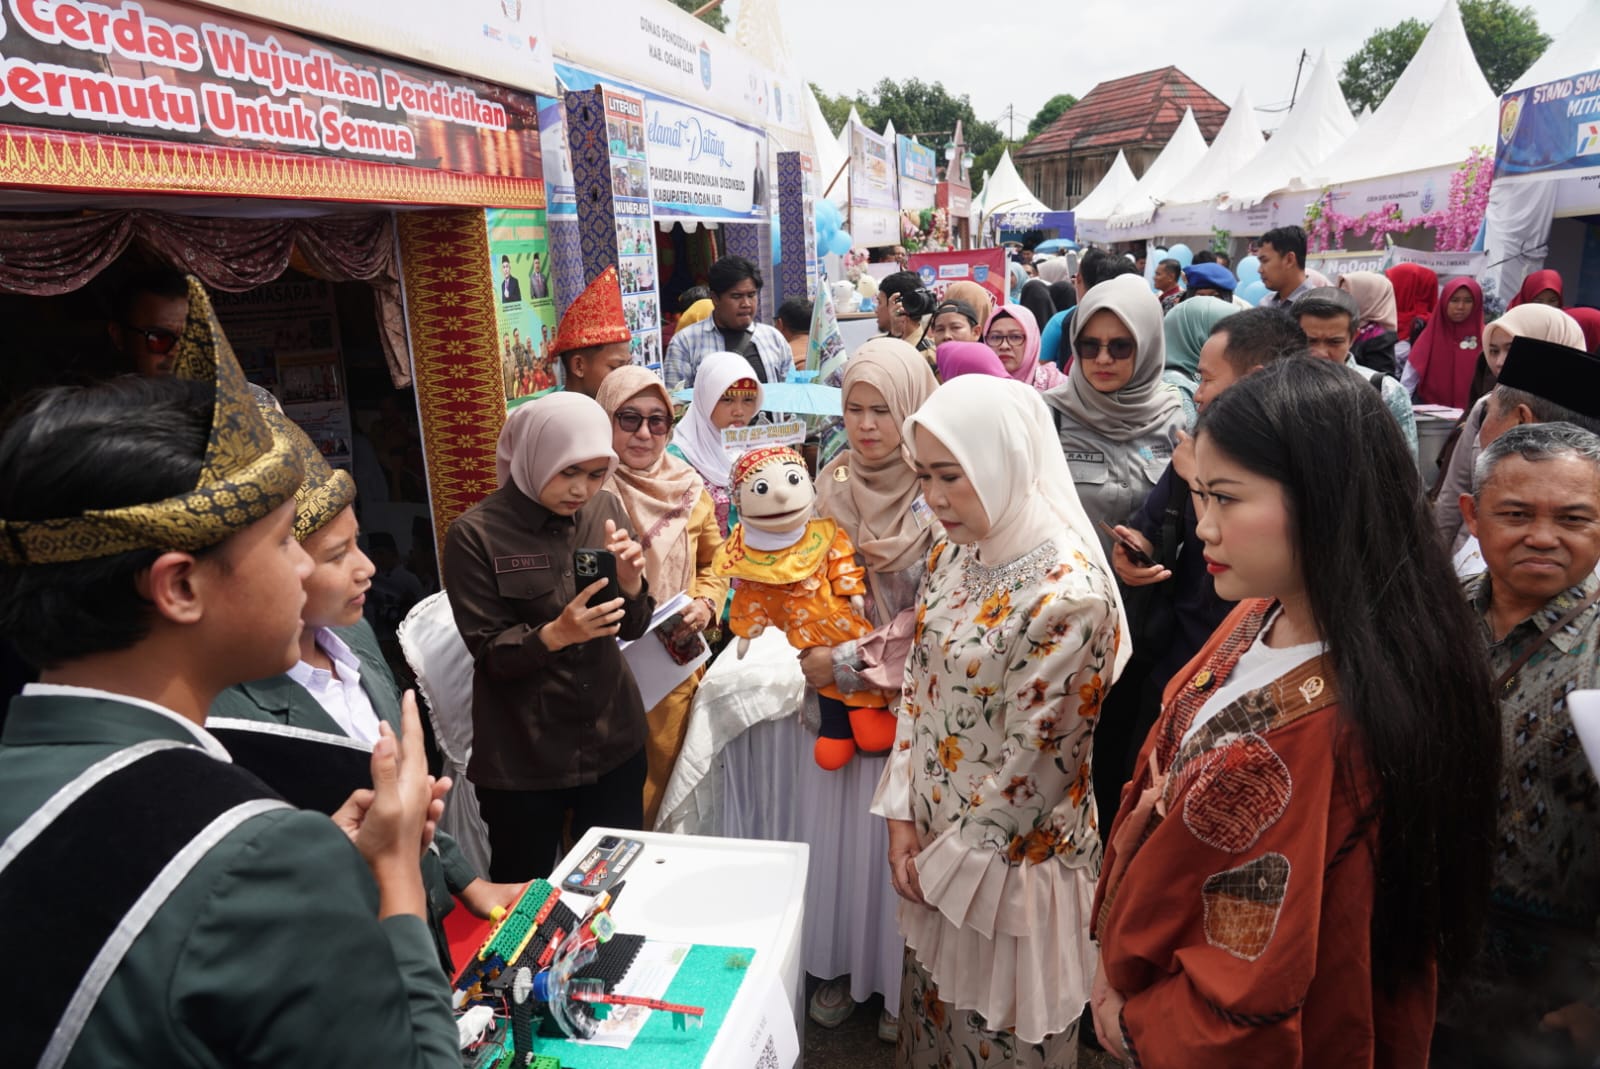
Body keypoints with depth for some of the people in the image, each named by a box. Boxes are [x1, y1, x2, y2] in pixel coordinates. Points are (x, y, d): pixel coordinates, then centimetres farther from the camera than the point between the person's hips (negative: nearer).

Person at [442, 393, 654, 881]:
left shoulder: (607, 510, -1)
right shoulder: (476, 533, -13)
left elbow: (632, 628, 3)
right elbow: (488, 652, -13)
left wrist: (630, 583, -17)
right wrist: (555, 634, -31)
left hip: (614, 739, 4)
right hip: (521, 755, -3)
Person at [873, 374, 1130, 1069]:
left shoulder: (1069, 595, -26)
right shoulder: (953, 553, -3)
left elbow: (1031, 764, -21)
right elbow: (918, 688, 3)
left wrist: (950, 862, -10)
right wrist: (902, 819, -1)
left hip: (1012, 863, -6)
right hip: (937, 842, 6)